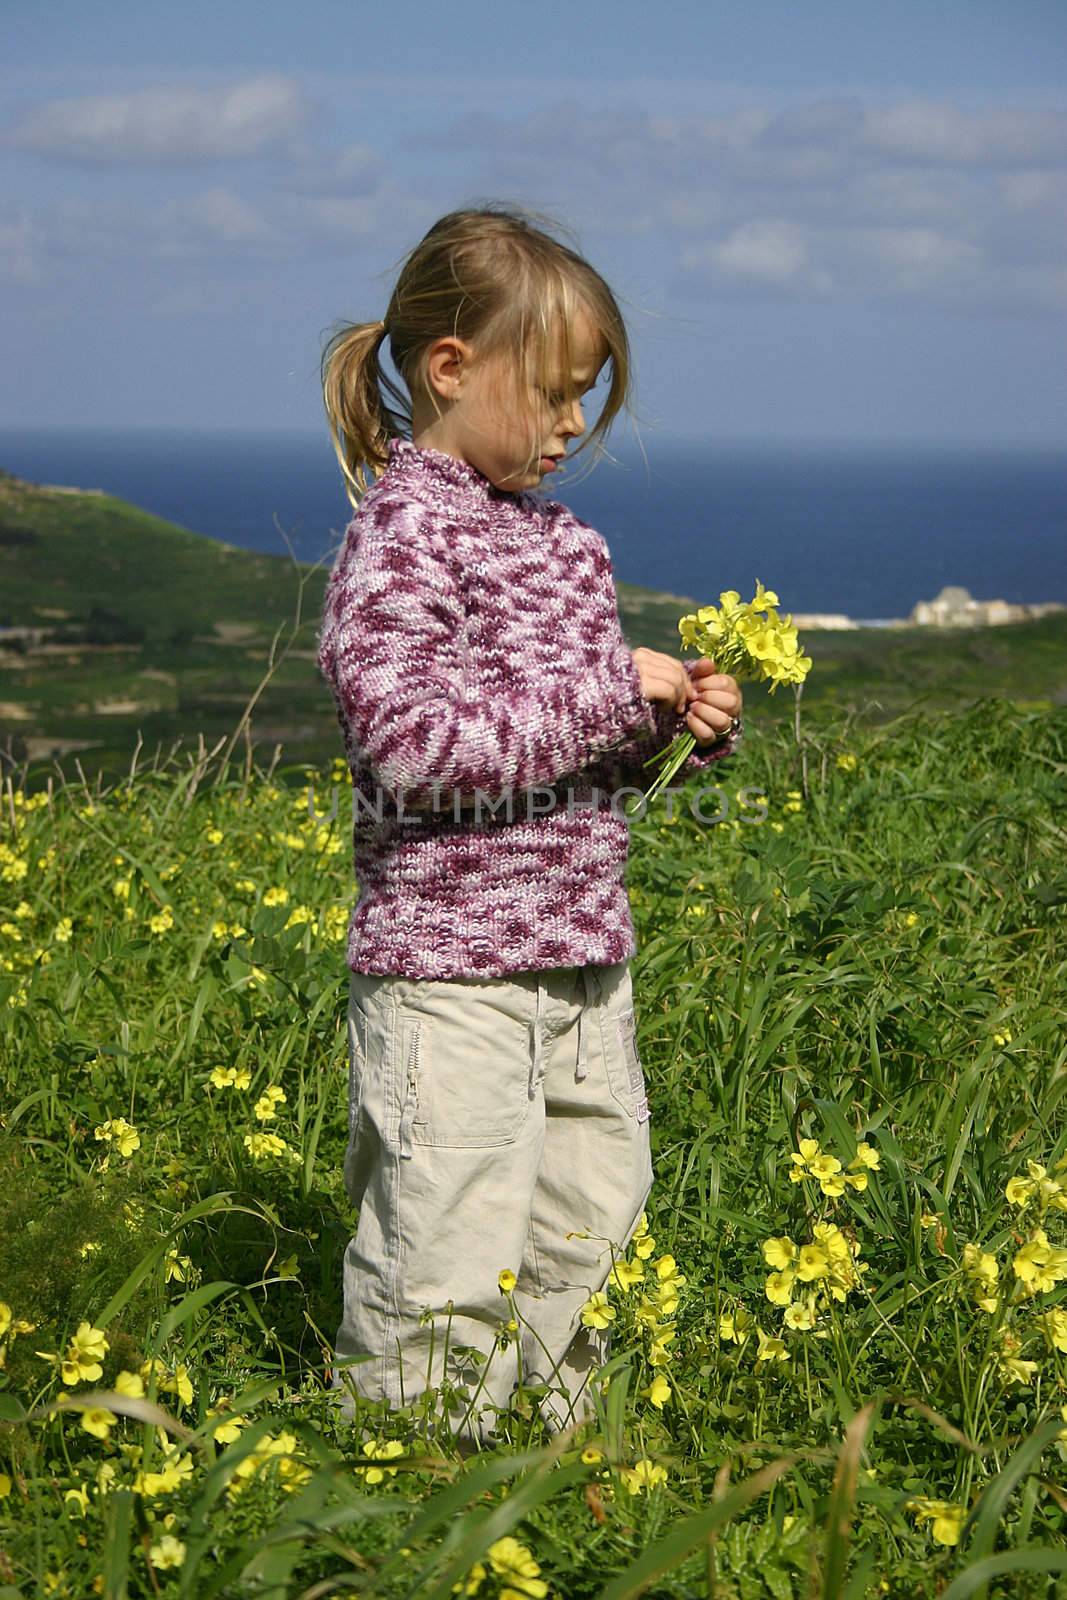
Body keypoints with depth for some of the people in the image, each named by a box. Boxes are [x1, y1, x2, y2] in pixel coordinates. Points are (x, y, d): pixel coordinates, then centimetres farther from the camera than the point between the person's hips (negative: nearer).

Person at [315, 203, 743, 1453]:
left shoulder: (561, 539, 12)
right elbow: (413, 741, -25)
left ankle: (545, 1435, 35)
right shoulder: (402, 533, -13)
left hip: (580, 961, 9)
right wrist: (614, 685, -20)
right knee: (449, 1263, -4)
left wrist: (682, 726, 1)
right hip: (448, 967, -8)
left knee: (593, 1212, 17)